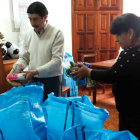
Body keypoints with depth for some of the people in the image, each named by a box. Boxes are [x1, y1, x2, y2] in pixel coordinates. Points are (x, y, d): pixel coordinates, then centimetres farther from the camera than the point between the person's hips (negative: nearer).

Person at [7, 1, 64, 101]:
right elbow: (24, 58, 10)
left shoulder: (57, 33, -10)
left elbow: (57, 60, -16)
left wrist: (35, 72, -23)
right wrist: (13, 72, -8)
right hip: (33, 80, 4)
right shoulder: (28, 35, 6)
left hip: (52, 80, -4)